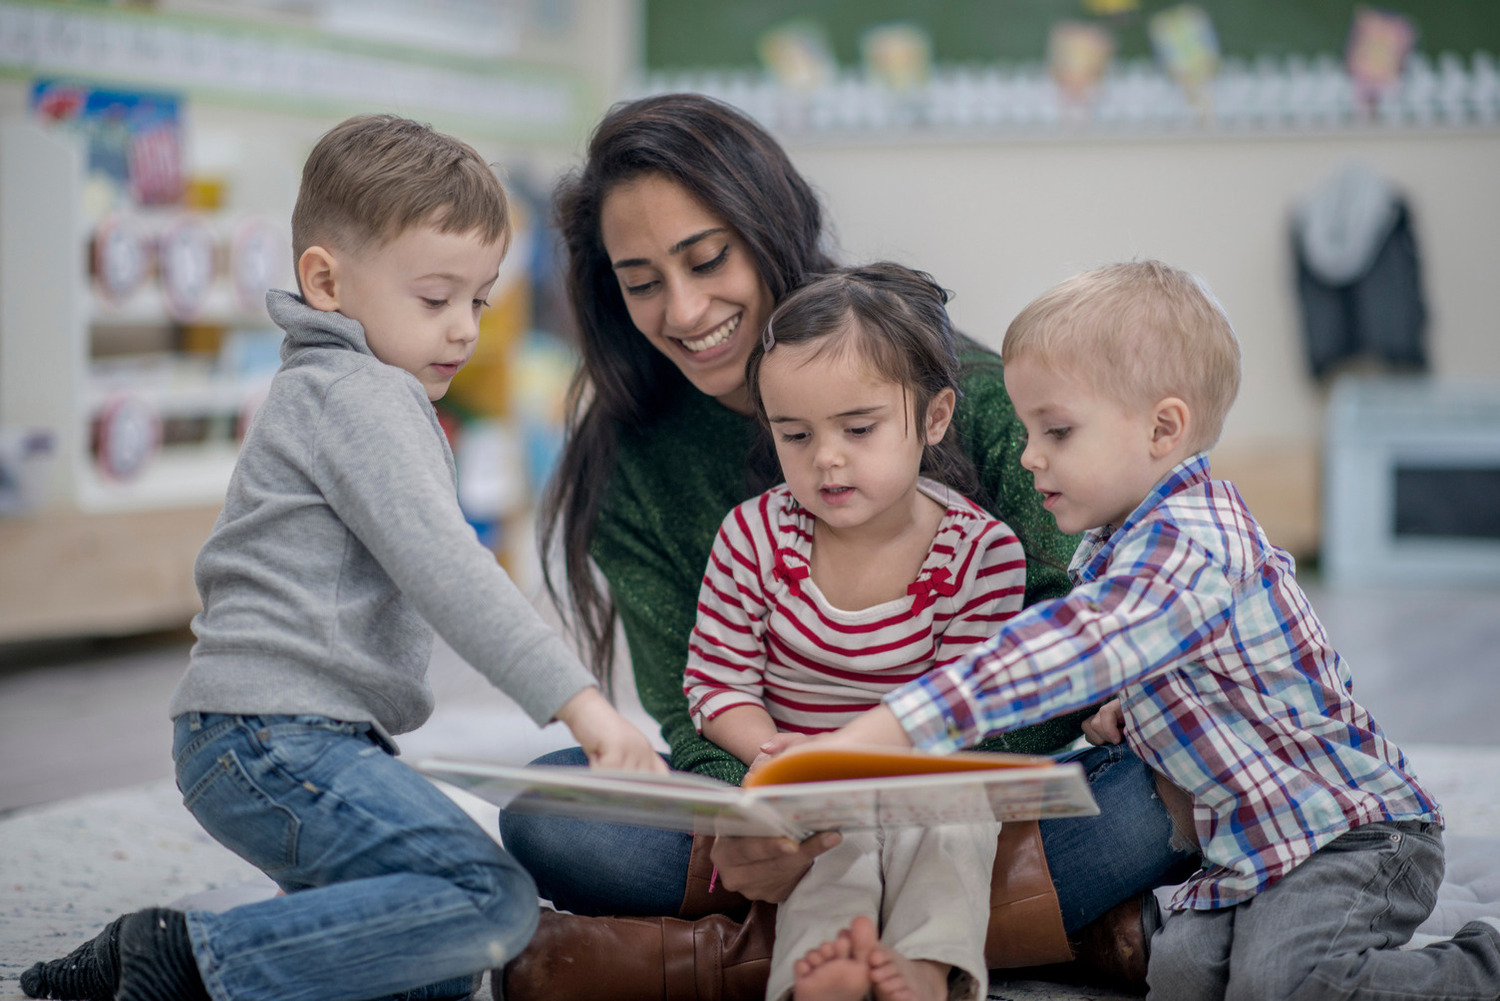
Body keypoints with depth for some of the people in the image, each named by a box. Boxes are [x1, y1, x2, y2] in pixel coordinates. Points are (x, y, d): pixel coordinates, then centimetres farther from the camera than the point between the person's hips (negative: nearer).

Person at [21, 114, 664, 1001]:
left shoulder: (328, 393, 25)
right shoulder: (359, 395, -9)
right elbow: (438, 568, -21)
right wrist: (579, 700, -27)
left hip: (278, 746, 11)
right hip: (277, 744, -11)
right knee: (495, 906, -22)